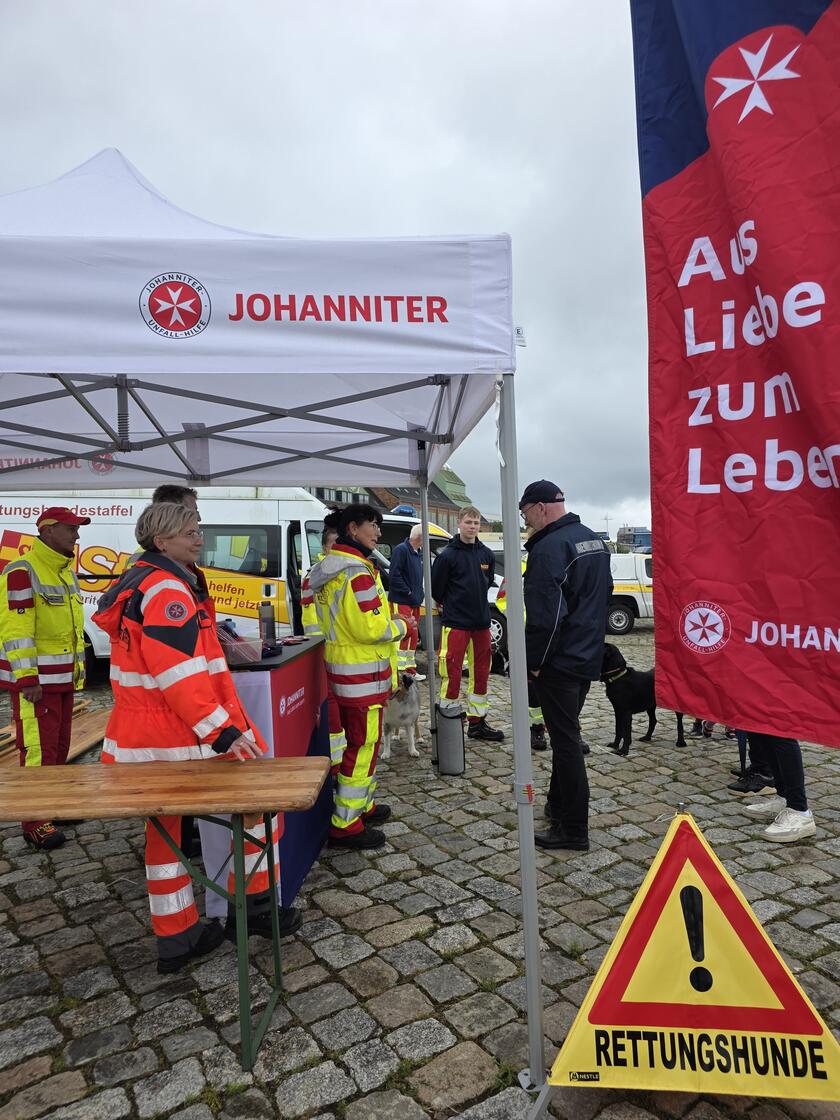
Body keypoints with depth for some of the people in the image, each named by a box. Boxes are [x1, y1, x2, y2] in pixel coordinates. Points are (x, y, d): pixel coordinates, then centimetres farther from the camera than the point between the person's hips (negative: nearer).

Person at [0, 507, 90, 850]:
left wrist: (79, 667, 19)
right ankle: (34, 823, 6)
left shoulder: (67, 572, 13)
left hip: (64, 678, 9)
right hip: (34, 680, -9)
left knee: (59, 745, 18)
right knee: (38, 749, -4)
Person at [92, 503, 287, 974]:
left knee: (165, 830, 17)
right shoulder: (167, 590, -19)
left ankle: (176, 939, 29)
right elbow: (182, 674, -25)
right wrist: (225, 733, -24)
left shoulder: (137, 584, 13)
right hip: (181, 738, -10)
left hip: (141, 739, 10)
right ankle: (254, 902, 20)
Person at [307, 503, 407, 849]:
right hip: (363, 673, -11)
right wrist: (400, 626, -8)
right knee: (363, 745, -2)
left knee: (363, 741, 21)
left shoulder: (331, 568, 12)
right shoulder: (356, 571, -21)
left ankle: (363, 805, 34)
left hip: (343, 664, 11)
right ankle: (345, 825, 6)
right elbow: (371, 628, -25)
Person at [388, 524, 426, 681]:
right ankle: (400, 669, -8)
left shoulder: (418, 553, 14)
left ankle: (410, 668, 23)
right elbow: (394, 575, -21)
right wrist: (409, 593, -18)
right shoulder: (401, 549, -14)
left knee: (413, 635, 14)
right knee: (405, 633, -12)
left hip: (414, 602, 9)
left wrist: (418, 595, 9)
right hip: (401, 602, -9)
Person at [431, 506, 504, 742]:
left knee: (481, 672, 13)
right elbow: (436, 588, -4)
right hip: (455, 624, -6)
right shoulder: (448, 555, -11)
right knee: (452, 673, -4)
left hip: (481, 622, 6)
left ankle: (477, 722, 26)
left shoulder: (487, 554, 5)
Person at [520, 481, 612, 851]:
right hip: (589, 657, 10)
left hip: (559, 663, -9)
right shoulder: (594, 540, 11)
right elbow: (604, 593, 20)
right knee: (566, 734, 21)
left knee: (566, 740, -1)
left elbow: (544, 615, -25)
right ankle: (558, 807, 35)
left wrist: (532, 661, -14)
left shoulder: (549, 548, -20)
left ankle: (573, 830, 9)